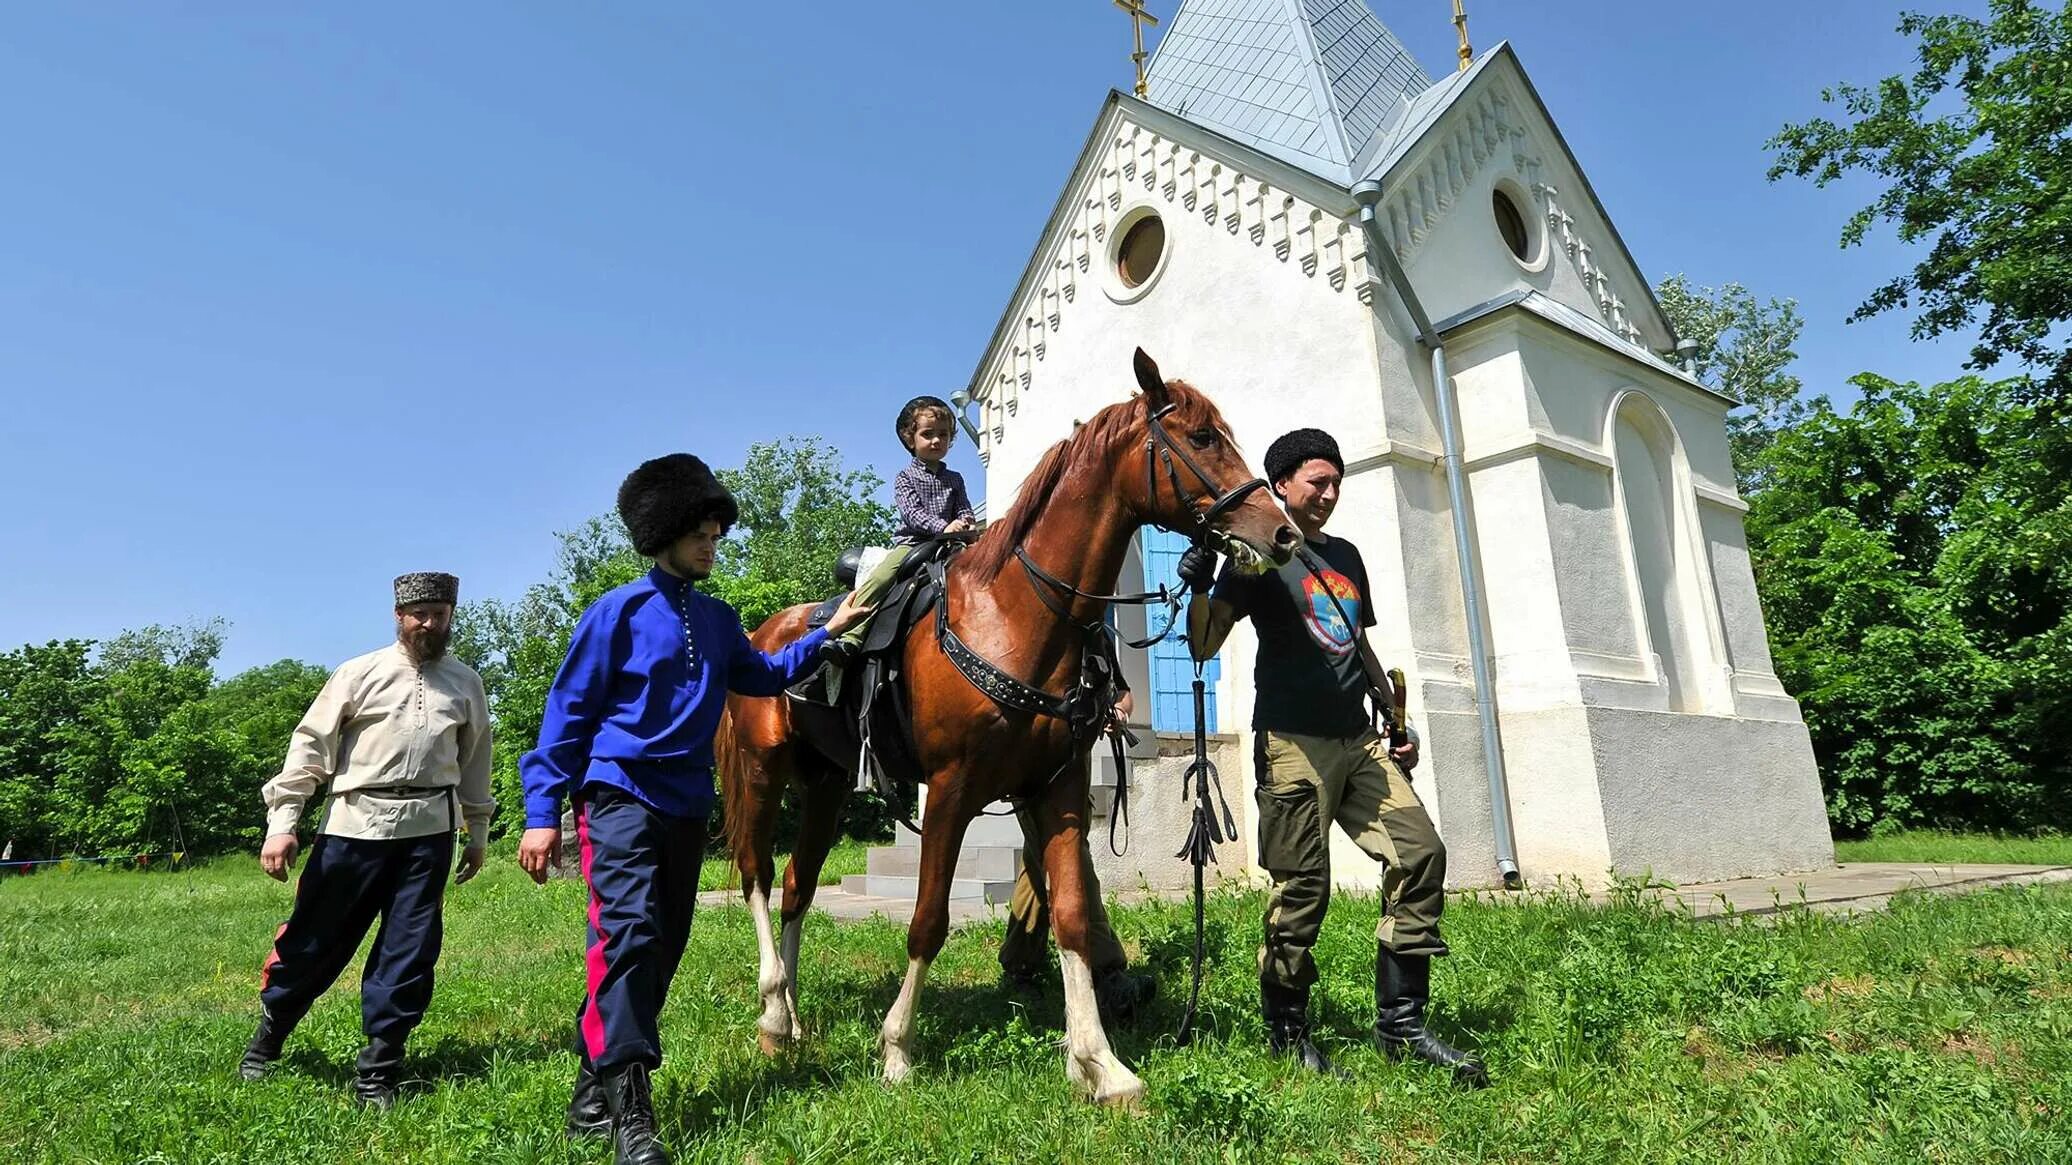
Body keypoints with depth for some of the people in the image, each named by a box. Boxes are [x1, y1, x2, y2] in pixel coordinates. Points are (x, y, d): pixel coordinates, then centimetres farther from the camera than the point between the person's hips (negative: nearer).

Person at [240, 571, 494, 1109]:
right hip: (356, 823, -2)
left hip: (429, 831, 2)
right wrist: (281, 822, -8)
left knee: (409, 952, 2)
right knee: (315, 937, 7)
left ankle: (377, 1072, 14)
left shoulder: (466, 683, 11)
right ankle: (267, 1036, 34)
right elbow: (310, 745, 0)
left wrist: (477, 832, 18)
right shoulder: (359, 674, 3)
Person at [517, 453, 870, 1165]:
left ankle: (592, 1093, 23)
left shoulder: (718, 620, 11)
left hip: (688, 806, 6)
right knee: (629, 932, -17)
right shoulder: (618, 612, -5)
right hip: (620, 796, -6)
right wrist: (542, 814, -8)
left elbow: (761, 676, 24)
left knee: (663, 946, 9)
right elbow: (566, 712, -4)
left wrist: (826, 633, 14)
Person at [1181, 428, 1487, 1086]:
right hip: (1293, 743, -7)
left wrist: (1397, 721, 19)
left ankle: (1400, 1023, 9)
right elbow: (1205, 645, -8)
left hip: (1359, 741, 7)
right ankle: (1286, 1031, 12)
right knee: (1302, 886, -5)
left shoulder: (1346, 556, 19)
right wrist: (1200, 590, -27)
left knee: (1421, 854, -2)